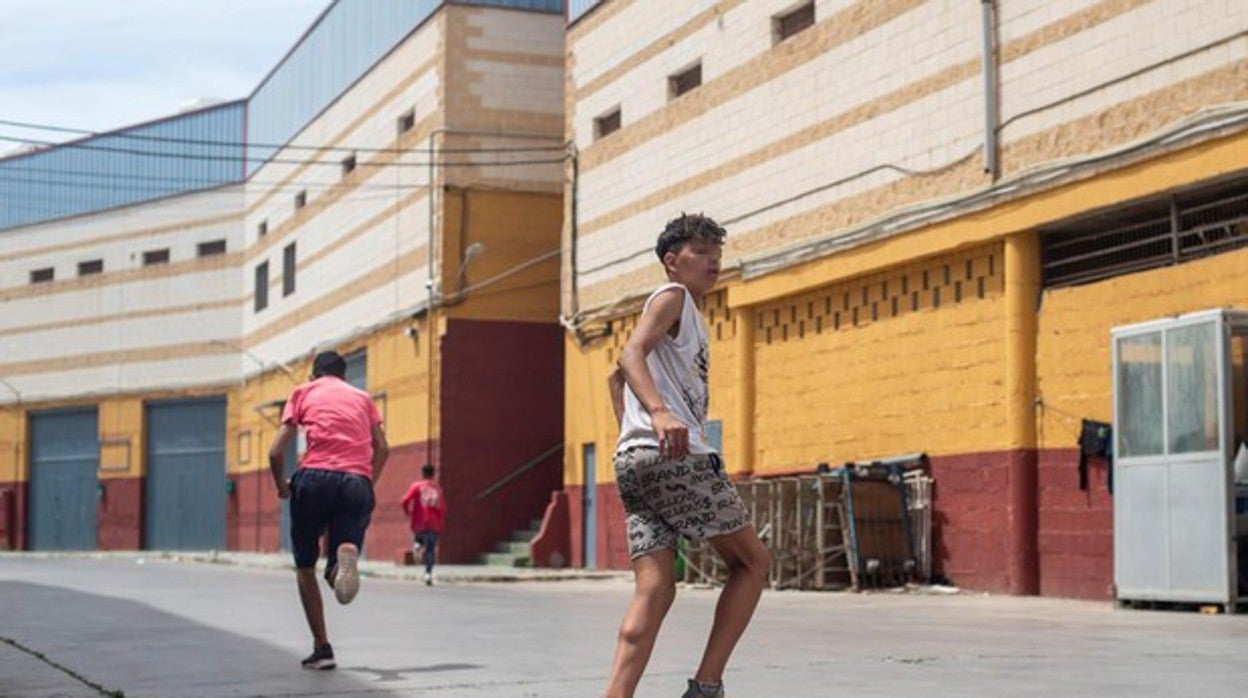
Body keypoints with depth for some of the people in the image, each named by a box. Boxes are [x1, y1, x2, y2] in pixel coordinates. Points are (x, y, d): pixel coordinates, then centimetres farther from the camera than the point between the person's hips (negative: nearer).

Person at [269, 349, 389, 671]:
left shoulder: (303, 392, 18)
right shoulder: (362, 397, 25)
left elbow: (276, 452, 8)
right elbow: (382, 448, 11)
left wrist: (281, 486, 24)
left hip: (315, 477, -2)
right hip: (357, 482, 2)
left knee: (305, 567, 15)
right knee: (339, 576, 4)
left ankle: (322, 647, 8)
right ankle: (346, 552, -34)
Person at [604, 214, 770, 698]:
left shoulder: (688, 315, 30)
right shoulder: (672, 296, 1)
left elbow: (617, 376, 40)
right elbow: (631, 355, -17)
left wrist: (633, 430, 28)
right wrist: (659, 412, -34)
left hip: (635, 460, 9)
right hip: (675, 455, -9)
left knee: (655, 590, -1)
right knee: (753, 561, 0)